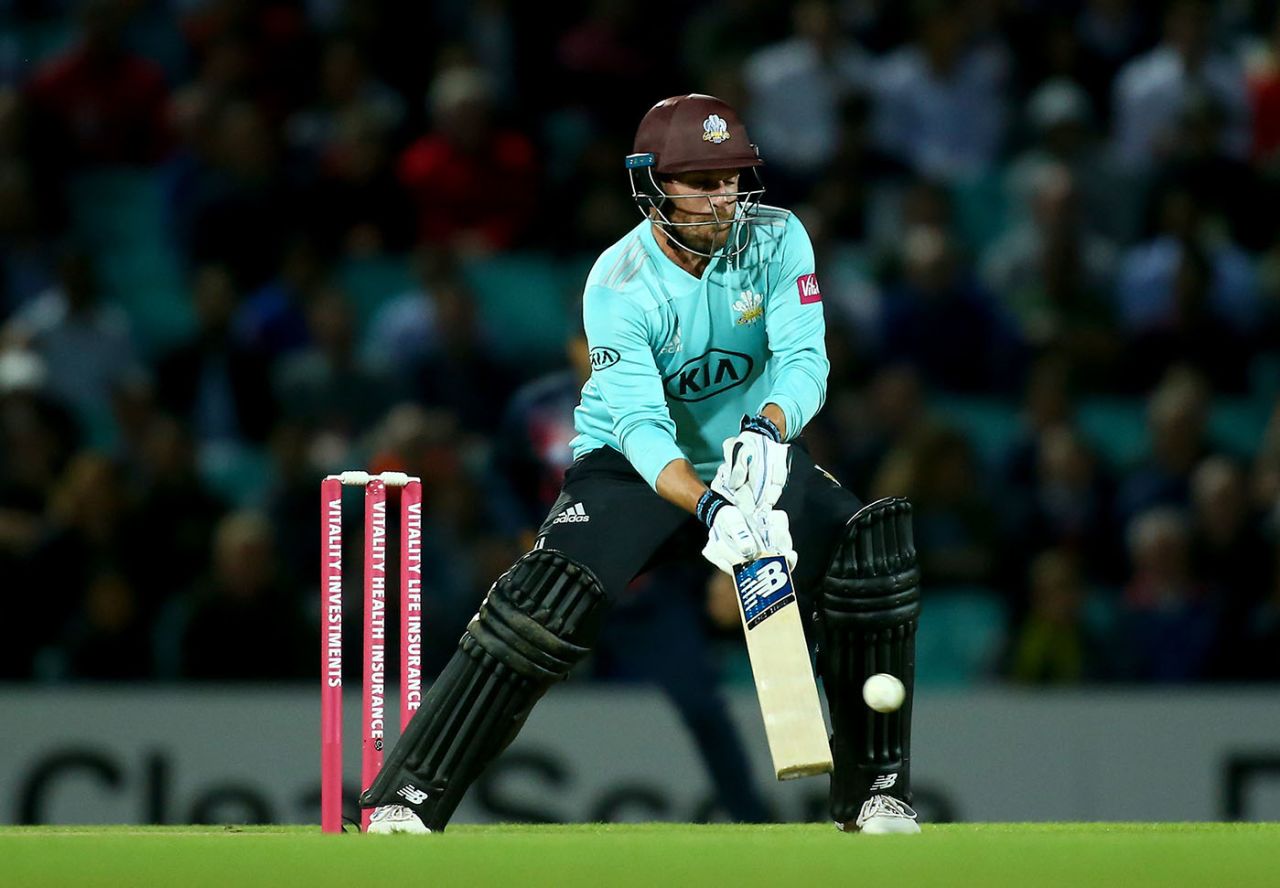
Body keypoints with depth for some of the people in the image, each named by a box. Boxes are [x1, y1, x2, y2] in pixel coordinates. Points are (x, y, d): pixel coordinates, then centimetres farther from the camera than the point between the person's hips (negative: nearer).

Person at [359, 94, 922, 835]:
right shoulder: (619, 286, -21)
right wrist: (711, 510, -47)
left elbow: (805, 360, -22)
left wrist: (769, 429, -45)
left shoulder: (775, 240, -13)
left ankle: (875, 790, -6)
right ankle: (410, 796, -19)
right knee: (550, 600, -26)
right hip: (636, 469, -3)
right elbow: (642, 428, -30)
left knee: (872, 556, -21)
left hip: (755, 459, 3)